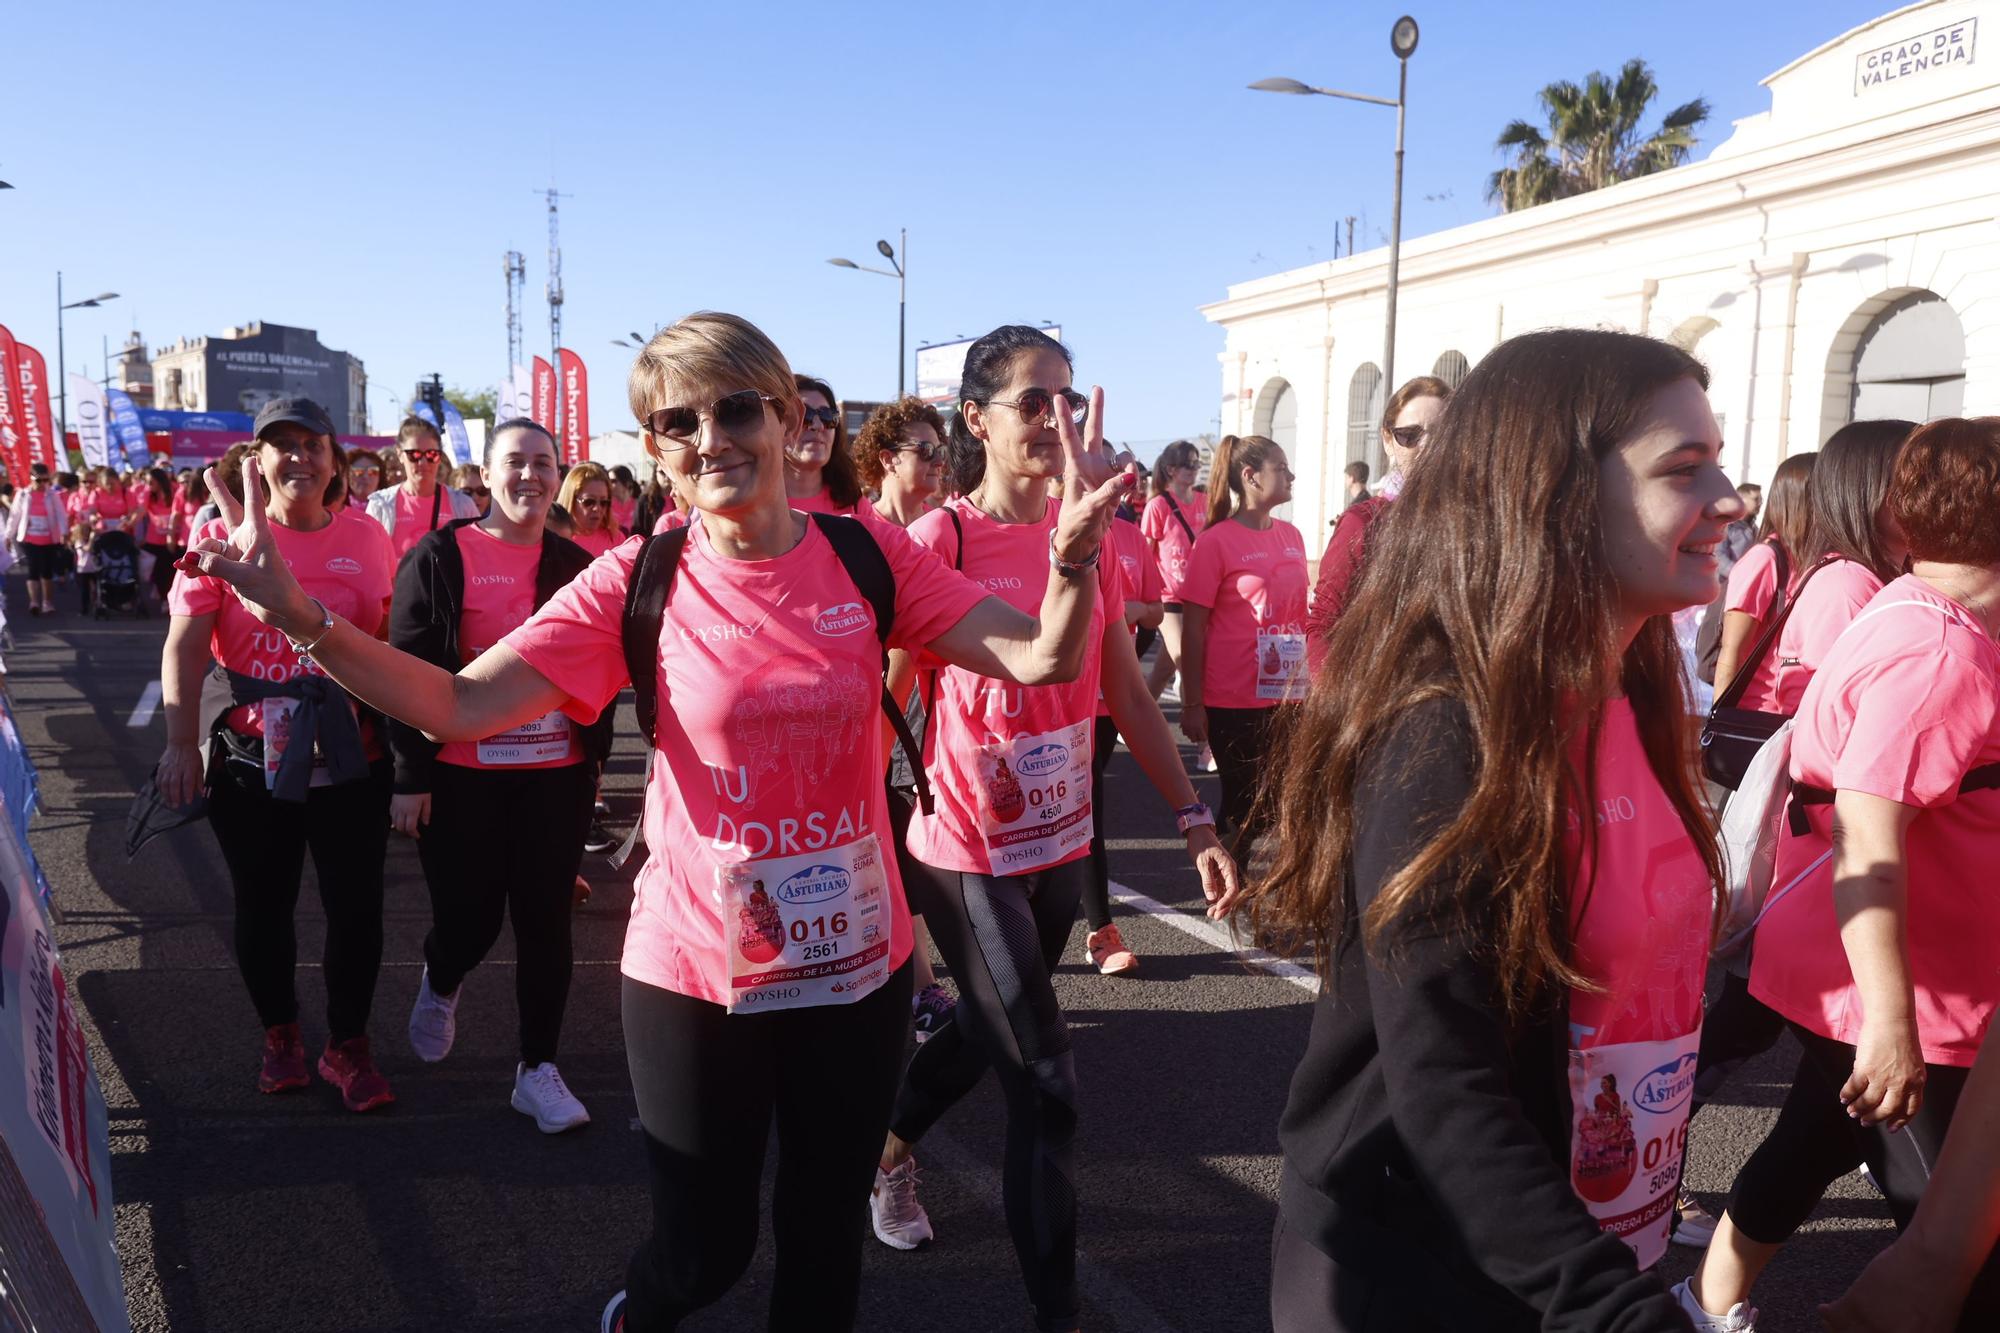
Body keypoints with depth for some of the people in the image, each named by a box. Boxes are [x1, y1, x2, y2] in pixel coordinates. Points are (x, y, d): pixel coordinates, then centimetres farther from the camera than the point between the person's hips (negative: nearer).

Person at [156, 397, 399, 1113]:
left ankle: (347, 1045, 24)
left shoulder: (366, 537, 1)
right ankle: (280, 1034, 34)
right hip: (251, 759, 0)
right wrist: (181, 743, -13)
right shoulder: (222, 536, -3)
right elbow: (184, 646, -5)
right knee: (262, 907, 13)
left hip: (350, 761, 1)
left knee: (356, 907, 4)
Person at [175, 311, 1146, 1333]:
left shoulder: (869, 557, -7)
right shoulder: (635, 583, -11)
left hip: (859, 966, 2)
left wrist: (1072, 555, -29)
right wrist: (298, 619, -27)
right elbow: (460, 706, -16)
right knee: (703, 1250, 15)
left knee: (827, 1239, 19)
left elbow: (1040, 658, -11)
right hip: (696, 976, -1)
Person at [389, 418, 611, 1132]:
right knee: (469, 917, 4)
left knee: (545, 921, 5)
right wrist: (410, 776, -8)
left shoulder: (576, 565, 7)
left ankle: (537, 1067, 18)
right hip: (464, 777, -3)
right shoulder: (439, 558, -4)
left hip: (557, 775, 3)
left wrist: (596, 759, 12)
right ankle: (439, 985, 41)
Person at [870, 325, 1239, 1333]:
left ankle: (889, 1146, 54)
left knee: (990, 1037, 25)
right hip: (970, 856, -6)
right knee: (1045, 1087, -2)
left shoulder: (1088, 535, 2)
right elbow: (888, 699, -14)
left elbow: (1125, 689, 5)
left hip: (1063, 844, 6)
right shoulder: (937, 541, -15)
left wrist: (1193, 818, 1)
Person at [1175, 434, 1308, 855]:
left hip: (1288, 698, 5)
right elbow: (1193, 628, -8)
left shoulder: (1291, 536, 8)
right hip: (1234, 702, -5)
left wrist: (1312, 683, 15)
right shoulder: (1216, 541, -9)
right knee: (1243, 804, 7)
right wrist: (1192, 704, -9)